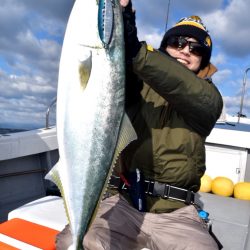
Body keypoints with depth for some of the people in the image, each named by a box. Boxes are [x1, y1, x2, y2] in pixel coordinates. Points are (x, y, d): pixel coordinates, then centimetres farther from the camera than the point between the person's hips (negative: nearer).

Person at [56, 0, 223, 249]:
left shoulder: (209, 98, 7)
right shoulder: (141, 82, 9)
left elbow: (189, 93, -16)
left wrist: (138, 52, -28)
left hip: (175, 213, 1)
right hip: (122, 202, 0)